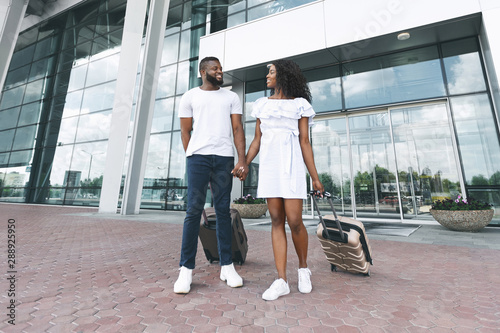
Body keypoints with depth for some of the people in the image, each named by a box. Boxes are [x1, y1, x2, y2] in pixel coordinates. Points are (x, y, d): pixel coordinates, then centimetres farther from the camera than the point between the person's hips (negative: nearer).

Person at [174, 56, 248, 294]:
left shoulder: (231, 97, 18)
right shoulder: (190, 97, 14)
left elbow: (237, 129, 8)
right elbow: (185, 131, 11)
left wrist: (242, 159, -5)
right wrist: (192, 159, 1)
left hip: (225, 158, 2)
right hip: (198, 156, -1)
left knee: (223, 210, 3)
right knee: (194, 210, -4)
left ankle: (227, 266, 11)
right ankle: (186, 269, 6)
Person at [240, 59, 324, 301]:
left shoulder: (300, 104, 9)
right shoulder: (262, 104, 17)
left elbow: (304, 142, 3)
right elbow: (257, 140, 12)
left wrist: (315, 178, -1)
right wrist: (244, 165, 0)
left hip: (291, 164, -3)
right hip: (268, 165, 3)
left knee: (294, 220, -9)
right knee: (277, 220, -1)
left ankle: (303, 268, 18)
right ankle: (282, 281, 5)